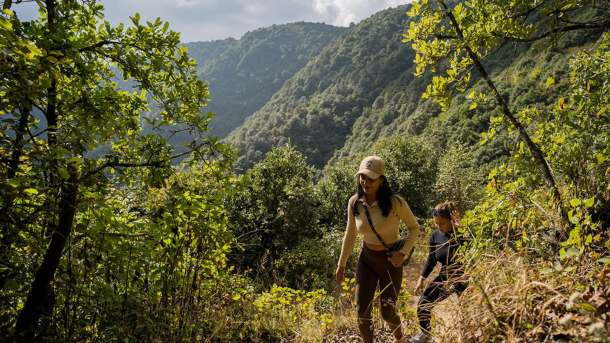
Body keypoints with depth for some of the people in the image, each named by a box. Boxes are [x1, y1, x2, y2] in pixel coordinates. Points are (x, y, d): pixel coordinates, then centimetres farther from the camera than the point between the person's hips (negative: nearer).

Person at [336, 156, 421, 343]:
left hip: (391, 262, -3)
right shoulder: (354, 203, -11)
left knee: (387, 314, 7)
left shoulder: (395, 202, -22)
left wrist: (403, 253, -20)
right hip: (366, 259, 3)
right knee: (362, 310, -5)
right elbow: (350, 235, 3)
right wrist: (341, 263, 10)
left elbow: (414, 227, -7)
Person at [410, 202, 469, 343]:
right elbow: (431, 261, 10)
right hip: (445, 278, 5)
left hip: (464, 279, -5)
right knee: (423, 304, 0)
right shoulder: (435, 235, -1)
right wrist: (421, 280, 7)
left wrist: (461, 229, -38)